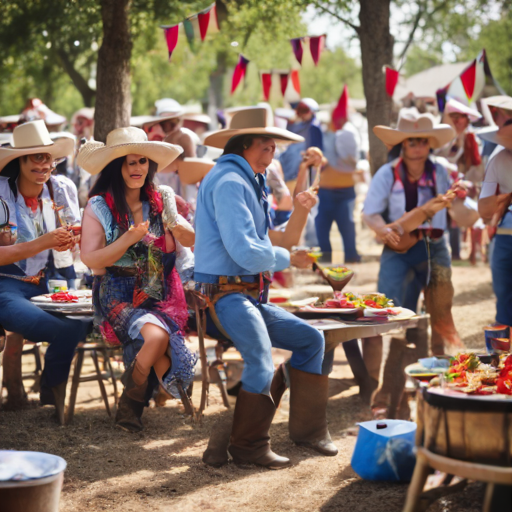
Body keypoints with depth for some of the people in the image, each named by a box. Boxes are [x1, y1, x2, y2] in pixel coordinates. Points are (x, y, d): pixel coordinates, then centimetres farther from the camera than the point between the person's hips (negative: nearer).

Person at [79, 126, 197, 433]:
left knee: (161, 336, -27)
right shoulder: (99, 207, -2)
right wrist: (128, 239, -18)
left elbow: (191, 240, 8)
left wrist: (174, 221, -12)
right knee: (157, 335, -30)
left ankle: (131, 406, -5)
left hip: (161, 295, 3)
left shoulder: (159, 200, 10)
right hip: (119, 297, -3)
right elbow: (90, 259, -8)